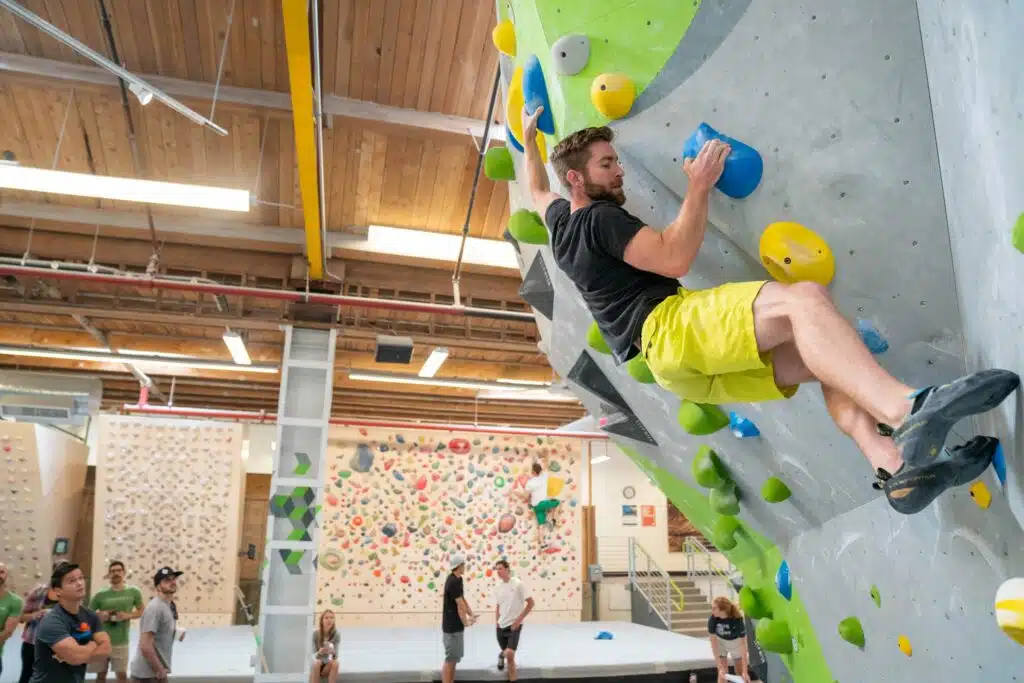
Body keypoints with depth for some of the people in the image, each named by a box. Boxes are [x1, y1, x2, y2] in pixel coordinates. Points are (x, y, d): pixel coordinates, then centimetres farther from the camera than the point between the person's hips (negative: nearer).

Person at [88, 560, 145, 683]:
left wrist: (128, 615, -13)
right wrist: (99, 615, -15)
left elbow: (141, 611, 6)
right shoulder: (101, 594, -5)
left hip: (121, 642, -1)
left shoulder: (133, 592, -5)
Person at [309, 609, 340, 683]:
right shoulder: (315, 633, -14)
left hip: (329, 665, 0)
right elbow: (314, 655, -15)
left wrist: (333, 652, -42)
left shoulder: (336, 634, -13)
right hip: (317, 664, 0)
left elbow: (336, 655, -17)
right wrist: (319, 653, -39)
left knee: (335, 663, -33)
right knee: (317, 663, -35)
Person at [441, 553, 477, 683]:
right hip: (452, 628, -10)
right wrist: (465, 622, -5)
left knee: (455, 658, 17)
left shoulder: (456, 580, 10)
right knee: (450, 659, -3)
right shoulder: (453, 582, -22)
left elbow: (463, 599, 13)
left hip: (456, 626, 10)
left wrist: (471, 615, 3)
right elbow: (460, 605, -18)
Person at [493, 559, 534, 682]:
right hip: (501, 626, 5)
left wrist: (519, 620, -12)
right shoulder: (498, 587, 3)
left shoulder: (517, 584, -12)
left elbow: (530, 603, -9)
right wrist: (496, 621, 3)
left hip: (514, 625, -4)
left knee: (509, 654, -21)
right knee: (508, 655, 15)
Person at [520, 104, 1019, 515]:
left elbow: (536, 191, 50)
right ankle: (906, 407, -49)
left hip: (686, 369, 10)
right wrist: (699, 186, -3)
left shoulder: (561, 221, 27)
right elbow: (673, 258, -12)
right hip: (670, 327, -10)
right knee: (803, 299, -30)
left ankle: (894, 467, -17)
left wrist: (528, 138, 61)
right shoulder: (599, 218, -1)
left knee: (823, 357, 1)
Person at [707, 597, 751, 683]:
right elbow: (714, 643, -25)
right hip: (720, 641, 1)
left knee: (741, 672, 3)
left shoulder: (737, 620, -37)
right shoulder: (712, 619, -32)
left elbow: (743, 645, -32)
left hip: (736, 642, -1)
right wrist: (720, 667, -27)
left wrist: (745, 671, -32)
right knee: (722, 672, -6)